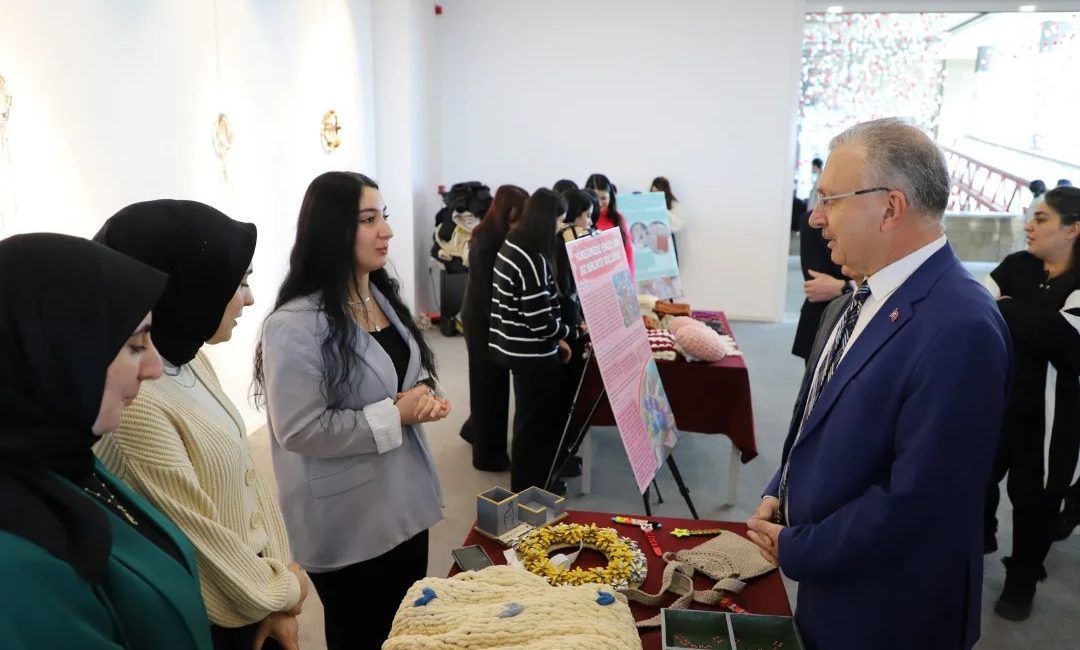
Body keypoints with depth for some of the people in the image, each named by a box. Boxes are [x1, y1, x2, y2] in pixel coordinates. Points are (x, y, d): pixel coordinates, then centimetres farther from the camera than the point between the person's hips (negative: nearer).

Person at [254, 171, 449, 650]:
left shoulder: (383, 296, 6)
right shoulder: (295, 325, -23)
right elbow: (300, 430, -25)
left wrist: (424, 398, -5)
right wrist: (396, 416, -21)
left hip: (406, 502, 8)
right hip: (349, 522, -8)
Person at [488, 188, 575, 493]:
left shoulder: (511, 245, 6)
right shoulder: (532, 259, -23)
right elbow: (540, 320, -24)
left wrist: (556, 337, 12)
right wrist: (566, 333, -5)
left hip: (517, 347, 10)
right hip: (533, 353, -10)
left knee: (529, 417, 22)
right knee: (537, 420, 7)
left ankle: (527, 483, 37)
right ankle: (529, 488, 22)